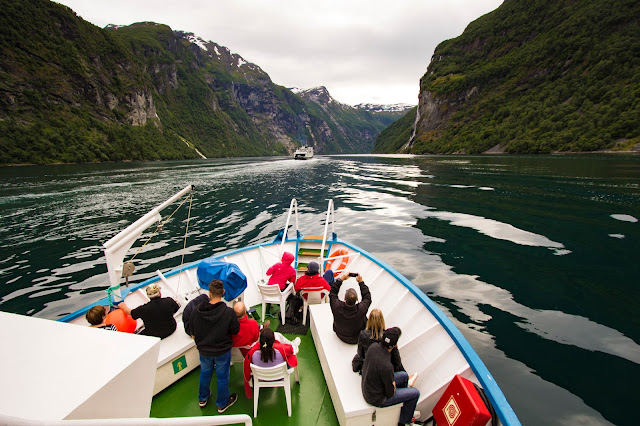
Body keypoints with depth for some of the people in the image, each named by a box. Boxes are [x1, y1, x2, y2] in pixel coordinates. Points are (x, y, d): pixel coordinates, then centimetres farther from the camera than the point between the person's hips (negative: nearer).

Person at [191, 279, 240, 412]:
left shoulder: (197, 311, -19)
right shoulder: (228, 312, -29)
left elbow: (193, 332, -3)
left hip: (204, 350, 3)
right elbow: (235, 331, -16)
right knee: (222, 376, 17)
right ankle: (222, 404, 37)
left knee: (205, 373, 27)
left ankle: (203, 398, 50)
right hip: (222, 351, -3)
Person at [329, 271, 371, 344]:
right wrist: (361, 281, -11)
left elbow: (332, 292, -15)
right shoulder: (361, 309, -37)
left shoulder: (337, 308, -35)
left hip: (341, 336, 1)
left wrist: (341, 278, -12)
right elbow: (367, 297, -15)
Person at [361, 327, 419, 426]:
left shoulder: (373, 346, -18)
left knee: (404, 375, 20)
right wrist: (394, 387, 0)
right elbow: (390, 393, -23)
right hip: (377, 399, -7)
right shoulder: (386, 366, -39)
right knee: (415, 393, 6)